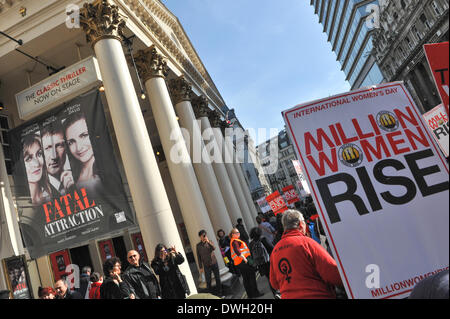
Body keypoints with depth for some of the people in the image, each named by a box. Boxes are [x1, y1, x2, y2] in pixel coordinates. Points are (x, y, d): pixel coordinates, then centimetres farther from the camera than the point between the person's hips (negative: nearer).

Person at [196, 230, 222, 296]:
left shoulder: (210, 242, 2)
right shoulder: (198, 245, 0)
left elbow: (214, 248, -18)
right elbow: (198, 257, 2)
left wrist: (208, 242, -31)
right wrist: (200, 267, 1)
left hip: (214, 263, 1)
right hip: (206, 265, -1)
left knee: (217, 278, 8)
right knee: (208, 281, -2)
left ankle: (219, 292, 22)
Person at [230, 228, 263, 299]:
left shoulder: (233, 241, 19)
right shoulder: (235, 241, -14)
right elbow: (237, 251, -26)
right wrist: (244, 258, -28)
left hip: (238, 263, 10)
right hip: (243, 260, -10)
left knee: (245, 278, 13)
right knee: (252, 275, -3)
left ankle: (250, 294, 19)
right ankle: (255, 293, 0)